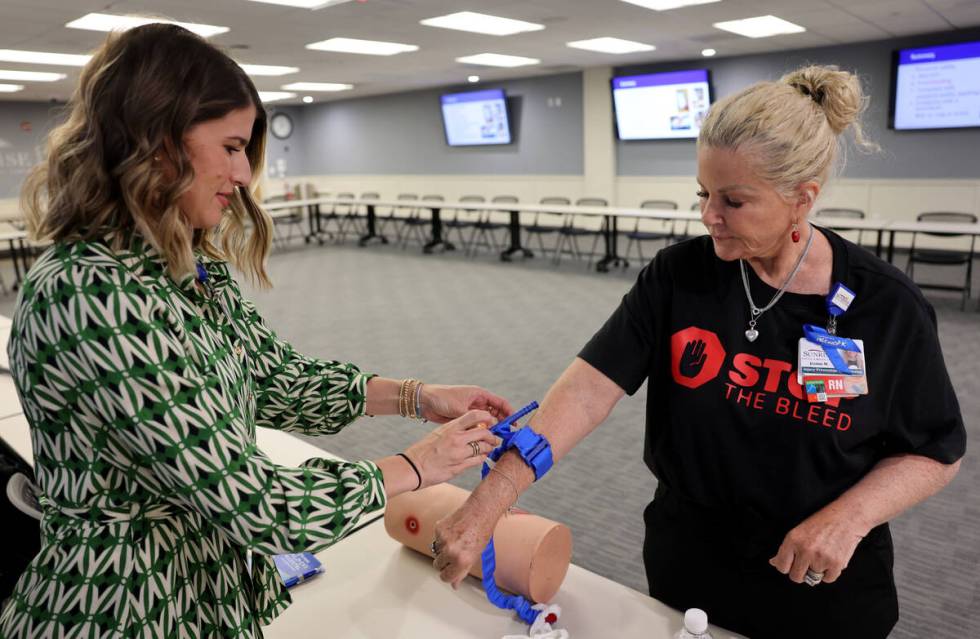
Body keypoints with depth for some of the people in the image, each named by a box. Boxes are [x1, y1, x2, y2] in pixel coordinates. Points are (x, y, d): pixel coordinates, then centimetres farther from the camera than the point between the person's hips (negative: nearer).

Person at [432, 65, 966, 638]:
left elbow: (937, 451, -3)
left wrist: (847, 518, -21)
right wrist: (487, 503, -30)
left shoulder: (887, 306, -14)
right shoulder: (678, 275, -14)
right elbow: (588, 388, -22)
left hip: (825, 588, -1)